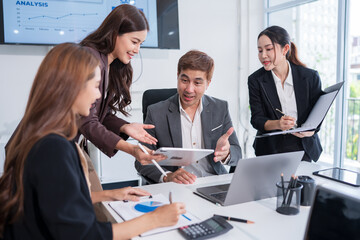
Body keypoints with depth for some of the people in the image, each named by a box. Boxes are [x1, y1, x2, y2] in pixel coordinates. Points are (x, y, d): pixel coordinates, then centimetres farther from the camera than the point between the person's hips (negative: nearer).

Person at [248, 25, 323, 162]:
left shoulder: (310, 77, -2)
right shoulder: (255, 80, -3)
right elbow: (256, 119, -6)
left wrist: (310, 130, -21)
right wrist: (277, 124, -26)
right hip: (269, 150, 0)